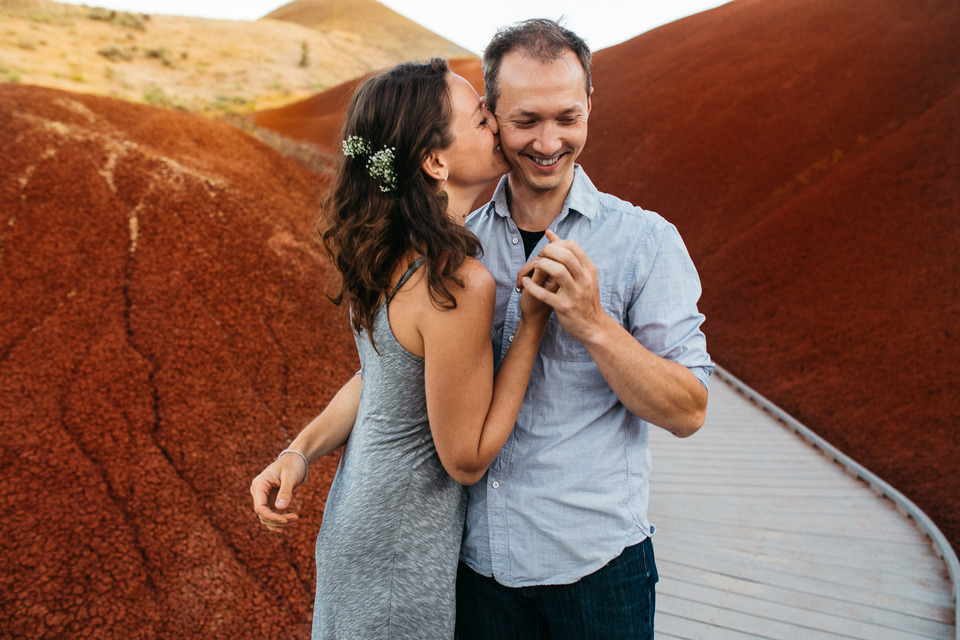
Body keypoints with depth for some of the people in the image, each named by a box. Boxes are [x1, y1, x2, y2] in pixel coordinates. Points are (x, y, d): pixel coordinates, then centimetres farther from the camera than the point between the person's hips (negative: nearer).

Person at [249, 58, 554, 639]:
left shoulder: (389, 250, -3)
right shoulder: (459, 284, -30)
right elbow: (466, 458, -21)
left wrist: (302, 449, -3)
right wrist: (534, 322, -22)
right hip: (402, 547, -8)